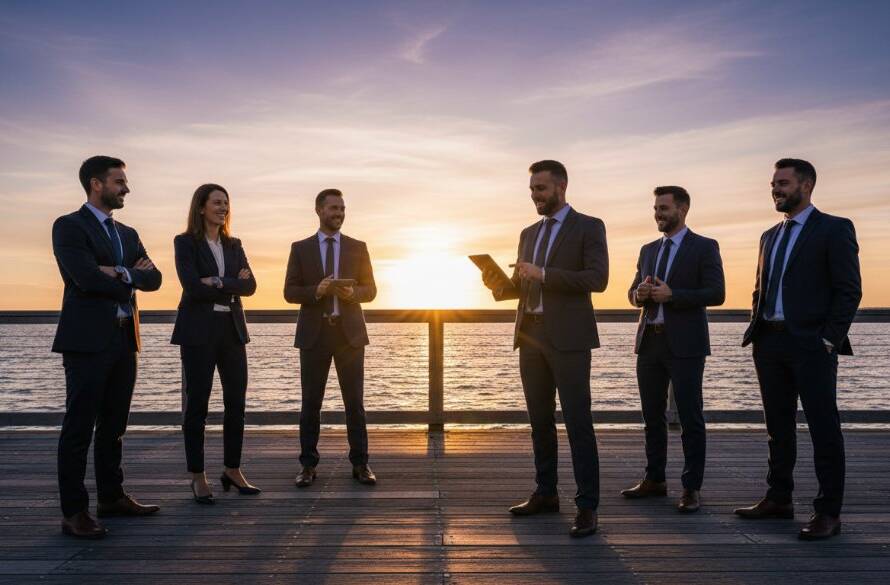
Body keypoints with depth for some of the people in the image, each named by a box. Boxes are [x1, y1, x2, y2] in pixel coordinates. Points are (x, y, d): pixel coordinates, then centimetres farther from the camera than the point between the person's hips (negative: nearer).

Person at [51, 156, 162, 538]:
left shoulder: (127, 233, 18)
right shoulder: (69, 226, -3)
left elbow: (153, 278, 6)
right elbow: (86, 277, -17)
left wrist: (120, 273, -10)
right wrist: (129, 280, -3)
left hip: (124, 339, 7)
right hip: (88, 340, -7)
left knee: (113, 426, 13)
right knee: (79, 427, -3)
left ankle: (112, 498, 23)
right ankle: (74, 512, 2)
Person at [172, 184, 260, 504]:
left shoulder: (233, 244, 15)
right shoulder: (185, 242, 0)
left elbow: (250, 285, 2)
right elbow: (192, 285, -14)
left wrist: (218, 282, -12)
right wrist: (233, 283, -8)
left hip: (232, 329, 5)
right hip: (199, 331, -5)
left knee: (236, 401, 5)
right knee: (197, 403, 0)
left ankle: (232, 470, 17)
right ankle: (198, 477, 9)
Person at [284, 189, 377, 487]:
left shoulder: (358, 247, 8)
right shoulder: (300, 248, 6)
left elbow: (370, 290, 8)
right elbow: (290, 292, 2)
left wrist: (353, 293, -14)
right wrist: (316, 290, -17)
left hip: (350, 333, 1)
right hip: (314, 334, 0)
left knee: (355, 401, 2)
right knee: (311, 403, 3)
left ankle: (360, 464, 10)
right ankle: (308, 465, 12)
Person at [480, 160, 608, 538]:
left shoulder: (588, 227, -1)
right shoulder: (528, 233, 17)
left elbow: (597, 279, -14)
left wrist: (544, 273, -19)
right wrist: (498, 285, -3)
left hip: (568, 337, -6)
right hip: (531, 335, 7)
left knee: (577, 422, -6)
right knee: (540, 420, 11)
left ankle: (587, 506, -1)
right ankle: (546, 493, 22)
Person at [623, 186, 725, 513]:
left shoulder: (705, 247, -2)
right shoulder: (648, 250, 16)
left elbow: (716, 294, -10)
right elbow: (633, 293, 19)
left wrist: (671, 295, -18)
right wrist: (640, 293, -5)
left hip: (684, 345, -6)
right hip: (650, 342, 6)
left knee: (690, 418, -2)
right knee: (652, 416, 11)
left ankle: (692, 489, 6)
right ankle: (655, 480, 22)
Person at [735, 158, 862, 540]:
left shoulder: (835, 229, -2)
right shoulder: (770, 236, 17)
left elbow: (849, 290, -8)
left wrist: (829, 340, -14)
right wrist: (757, 332, 10)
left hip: (811, 345, -7)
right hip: (770, 344, 7)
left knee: (824, 429, -1)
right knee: (779, 427, 13)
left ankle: (829, 512, 6)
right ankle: (778, 500, 22)